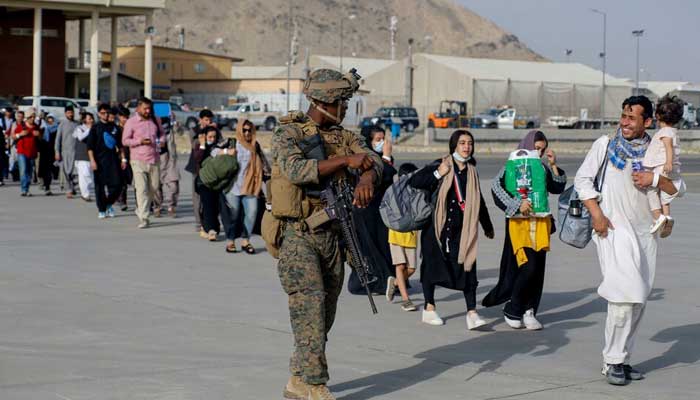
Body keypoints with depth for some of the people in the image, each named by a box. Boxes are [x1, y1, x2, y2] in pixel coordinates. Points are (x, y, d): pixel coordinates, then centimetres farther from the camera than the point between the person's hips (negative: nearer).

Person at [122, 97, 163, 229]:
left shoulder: (155, 120, 11)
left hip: (154, 159, 5)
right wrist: (140, 141, -16)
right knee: (141, 189, -10)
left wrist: (162, 141, 2)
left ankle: (141, 211, 30)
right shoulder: (131, 122, -1)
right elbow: (125, 140, -2)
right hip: (138, 160, -4)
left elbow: (161, 133, 25)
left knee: (154, 187, 9)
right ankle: (143, 218, -11)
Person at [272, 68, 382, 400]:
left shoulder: (343, 136, 12)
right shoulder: (288, 133, -7)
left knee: (325, 315, 10)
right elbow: (296, 170, -25)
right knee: (310, 306, -14)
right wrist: (345, 160, -26)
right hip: (297, 236, -7)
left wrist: (367, 177, -25)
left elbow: (374, 160, -1)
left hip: (331, 235, 7)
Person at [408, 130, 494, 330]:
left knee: (467, 266, -7)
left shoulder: (472, 171, 13)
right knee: (433, 263, 5)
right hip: (437, 225, -3)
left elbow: (479, 201, 25)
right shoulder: (441, 165, -1)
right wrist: (437, 174, -15)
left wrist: (488, 227, 31)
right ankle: (429, 309, 19)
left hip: (462, 229, 3)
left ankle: (472, 313, -10)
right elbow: (413, 182, -8)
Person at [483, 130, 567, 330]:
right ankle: (512, 311, 1)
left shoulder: (543, 168, 15)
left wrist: (553, 165, 1)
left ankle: (529, 312, 10)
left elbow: (558, 188, 9)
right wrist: (517, 204, -19)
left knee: (538, 269, 2)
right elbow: (496, 187, -12)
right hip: (519, 223, -5)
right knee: (528, 266, -14)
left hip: (540, 223, 5)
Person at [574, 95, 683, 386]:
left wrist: (655, 179, -10)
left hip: (644, 232, 5)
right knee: (625, 295, -16)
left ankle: (622, 358, 19)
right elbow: (582, 179, 2)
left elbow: (677, 189, 9)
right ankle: (613, 361, -5)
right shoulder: (605, 145, 2)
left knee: (638, 301, 8)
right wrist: (596, 214, -9)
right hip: (613, 229, -5)